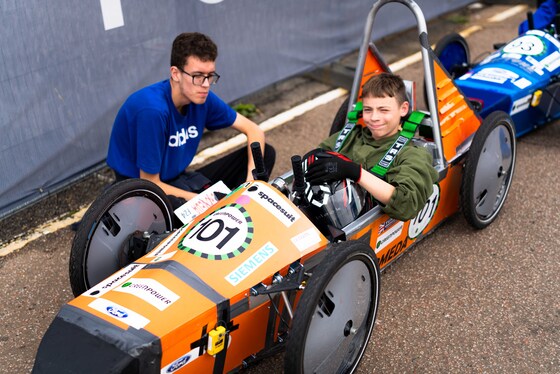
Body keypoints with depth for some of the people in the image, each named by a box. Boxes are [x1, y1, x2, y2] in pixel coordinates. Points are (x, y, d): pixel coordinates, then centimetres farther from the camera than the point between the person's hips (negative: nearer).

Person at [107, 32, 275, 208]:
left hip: (179, 180, 7)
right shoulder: (153, 110, -28)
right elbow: (150, 184, -22)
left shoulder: (202, 98, -8)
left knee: (266, 153, -2)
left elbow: (254, 131, 0)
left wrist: (252, 180, -16)